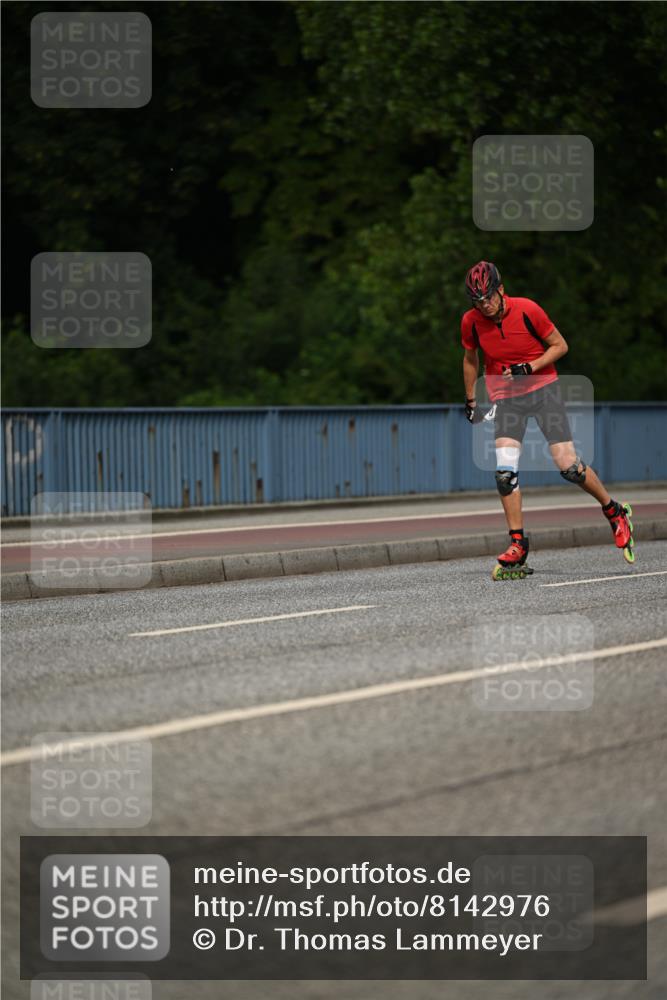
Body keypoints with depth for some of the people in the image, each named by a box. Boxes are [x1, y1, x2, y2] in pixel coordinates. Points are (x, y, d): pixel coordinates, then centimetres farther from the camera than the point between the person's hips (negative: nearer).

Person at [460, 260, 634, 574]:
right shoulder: (471, 322, -6)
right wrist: (470, 401, 18)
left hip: (543, 388, -2)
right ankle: (517, 544, -8)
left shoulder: (527, 310, -15)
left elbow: (559, 345, -4)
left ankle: (614, 512, 15)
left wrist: (528, 368, -18)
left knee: (568, 465, -9)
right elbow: (470, 359, 13)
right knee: (505, 469, -16)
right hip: (504, 397, 2)